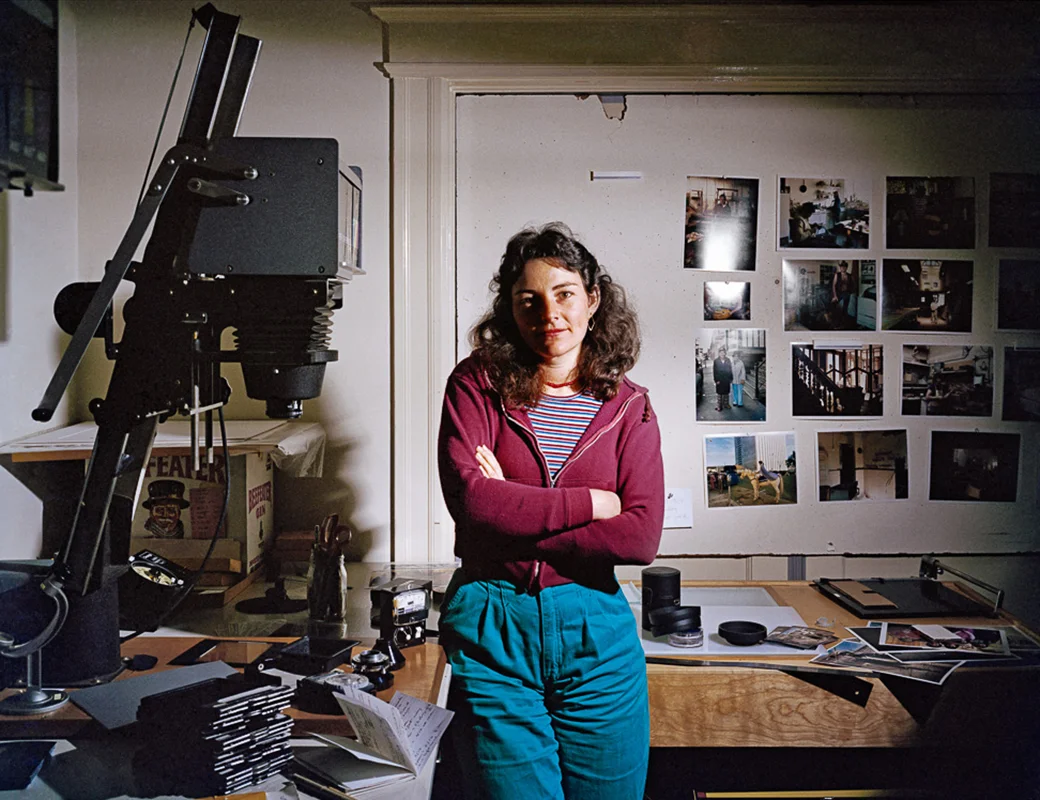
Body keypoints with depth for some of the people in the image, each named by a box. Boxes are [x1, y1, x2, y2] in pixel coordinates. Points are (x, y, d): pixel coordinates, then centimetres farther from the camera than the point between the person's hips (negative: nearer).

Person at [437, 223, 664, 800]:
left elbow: (642, 537, -9)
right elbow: (471, 501, -16)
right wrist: (592, 503, -12)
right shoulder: (476, 385, -1)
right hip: (490, 627, -1)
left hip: (594, 628, 2)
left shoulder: (628, 406, 2)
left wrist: (515, 512, -13)